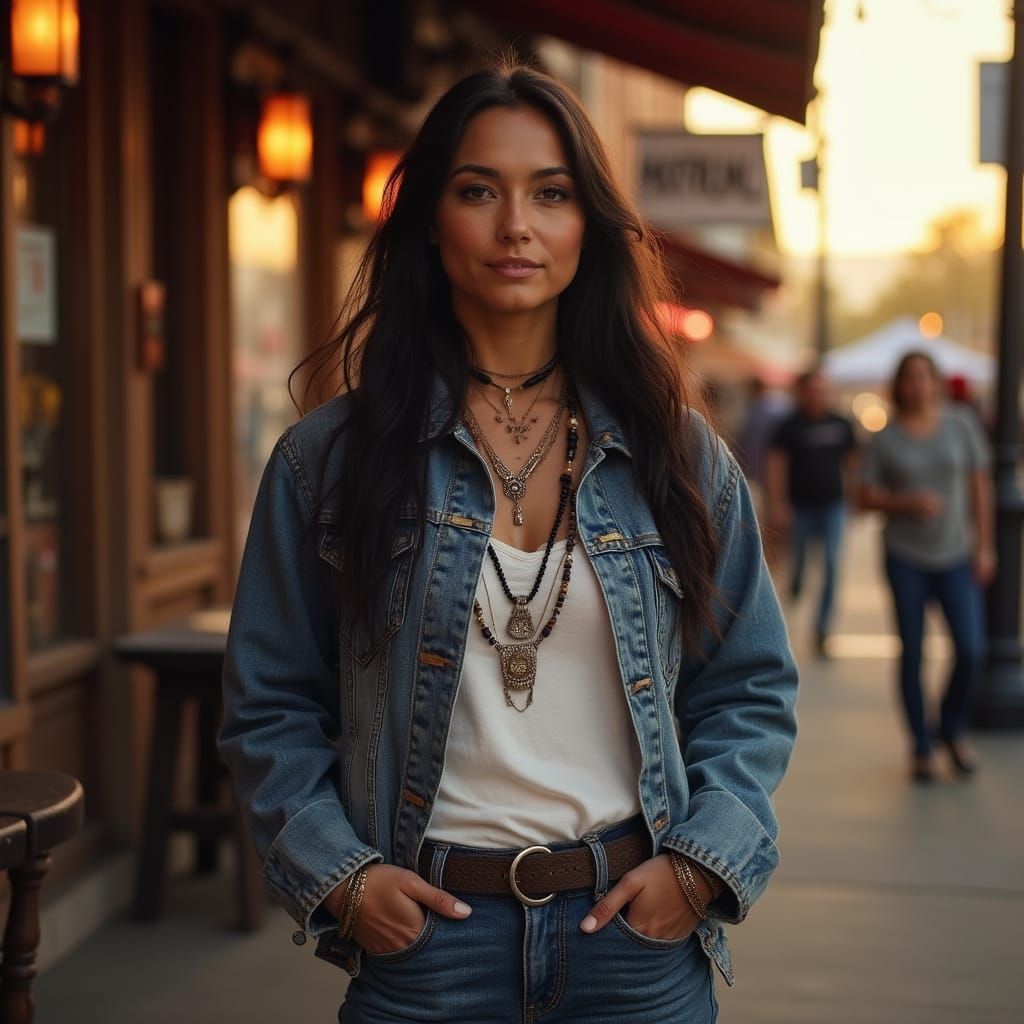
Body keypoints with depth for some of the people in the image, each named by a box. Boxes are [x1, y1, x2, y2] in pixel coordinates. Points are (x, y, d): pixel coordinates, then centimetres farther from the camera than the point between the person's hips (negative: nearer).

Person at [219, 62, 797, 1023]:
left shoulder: (677, 455, 3)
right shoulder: (327, 459, -2)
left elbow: (751, 690, 8)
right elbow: (268, 708, 2)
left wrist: (701, 863, -5)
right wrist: (339, 876, -9)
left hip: (637, 932, 2)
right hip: (425, 933, -1)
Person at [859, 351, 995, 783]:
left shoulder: (961, 423, 2)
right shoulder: (885, 439, -1)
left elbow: (980, 485, 4)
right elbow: (867, 497, 0)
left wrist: (984, 546, 0)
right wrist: (908, 502, -18)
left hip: (956, 555, 1)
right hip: (905, 557, -1)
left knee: (971, 649, -8)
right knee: (912, 654, 2)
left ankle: (953, 730, 18)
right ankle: (921, 749, 15)